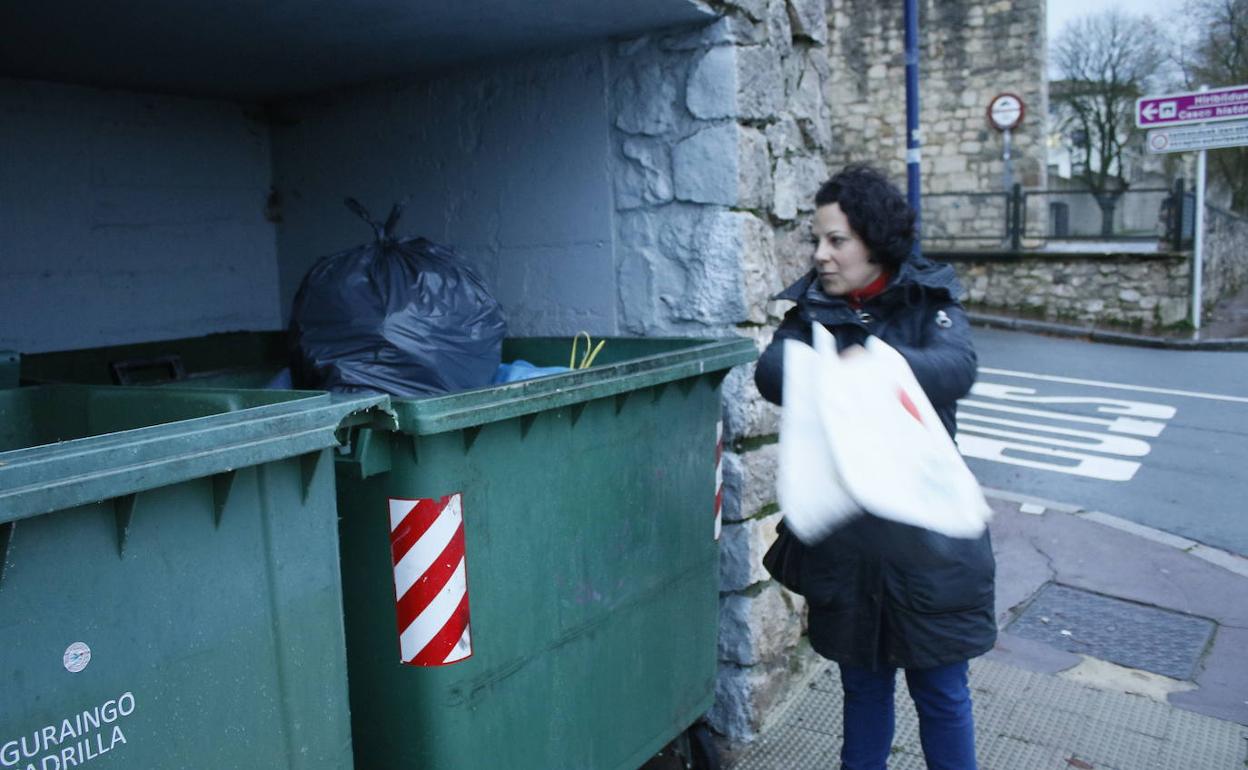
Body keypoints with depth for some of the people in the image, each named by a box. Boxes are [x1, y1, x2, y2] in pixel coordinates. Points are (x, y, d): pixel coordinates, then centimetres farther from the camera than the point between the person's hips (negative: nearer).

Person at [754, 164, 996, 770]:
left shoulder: (929, 302, -2)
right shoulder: (811, 308, 2)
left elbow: (957, 367, -21)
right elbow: (770, 369, -16)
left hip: (925, 531, -1)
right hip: (844, 536, 2)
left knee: (941, 689, 12)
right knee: (863, 683, 18)